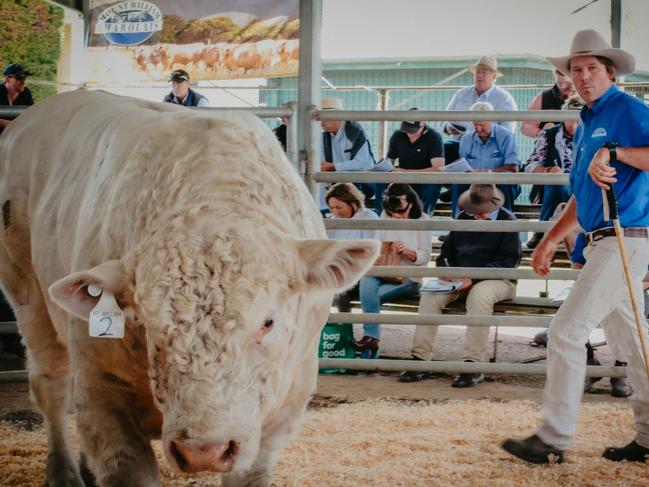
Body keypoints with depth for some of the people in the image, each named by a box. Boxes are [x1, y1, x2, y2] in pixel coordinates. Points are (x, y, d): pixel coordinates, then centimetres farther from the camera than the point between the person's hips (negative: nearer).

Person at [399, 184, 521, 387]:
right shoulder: (463, 219, 13)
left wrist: (474, 278, -22)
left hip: (497, 280, -5)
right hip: (461, 279, 5)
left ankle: (474, 365, -37)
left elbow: (508, 261, -12)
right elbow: (446, 253, 19)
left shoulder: (507, 221, -4)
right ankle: (420, 358, -21)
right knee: (430, 294, -20)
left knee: (479, 294, -38)